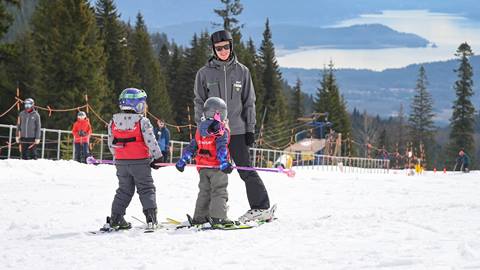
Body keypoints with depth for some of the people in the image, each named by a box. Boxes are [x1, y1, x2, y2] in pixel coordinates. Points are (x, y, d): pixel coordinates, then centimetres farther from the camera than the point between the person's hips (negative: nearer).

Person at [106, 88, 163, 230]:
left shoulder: (113, 122, 3)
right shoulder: (142, 122, -13)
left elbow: (111, 144, 8)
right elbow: (151, 142, -12)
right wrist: (157, 157, -2)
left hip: (121, 162, 4)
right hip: (140, 162, -4)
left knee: (124, 190, 15)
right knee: (146, 189, 5)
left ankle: (115, 219, 10)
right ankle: (151, 218, -5)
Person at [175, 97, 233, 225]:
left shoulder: (200, 131, 11)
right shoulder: (222, 131, -9)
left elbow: (191, 147, 13)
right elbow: (221, 149, -21)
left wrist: (182, 161, 18)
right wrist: (224, 163, -28)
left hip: (203, 167, 6)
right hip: (216, 167, -6)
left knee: (204, 191, 15)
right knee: (219, 191, -4)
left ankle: (199, 216, 14)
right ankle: (218, 217, -13)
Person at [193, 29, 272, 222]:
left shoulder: (241, 71, 7)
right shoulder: (204, 73, 6)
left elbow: (249, 102, 9)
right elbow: (199, 103, 7)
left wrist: (250, 128, 2)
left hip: (237, 130, -1)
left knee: (246, 170, -4)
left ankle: (261, 207, 0)